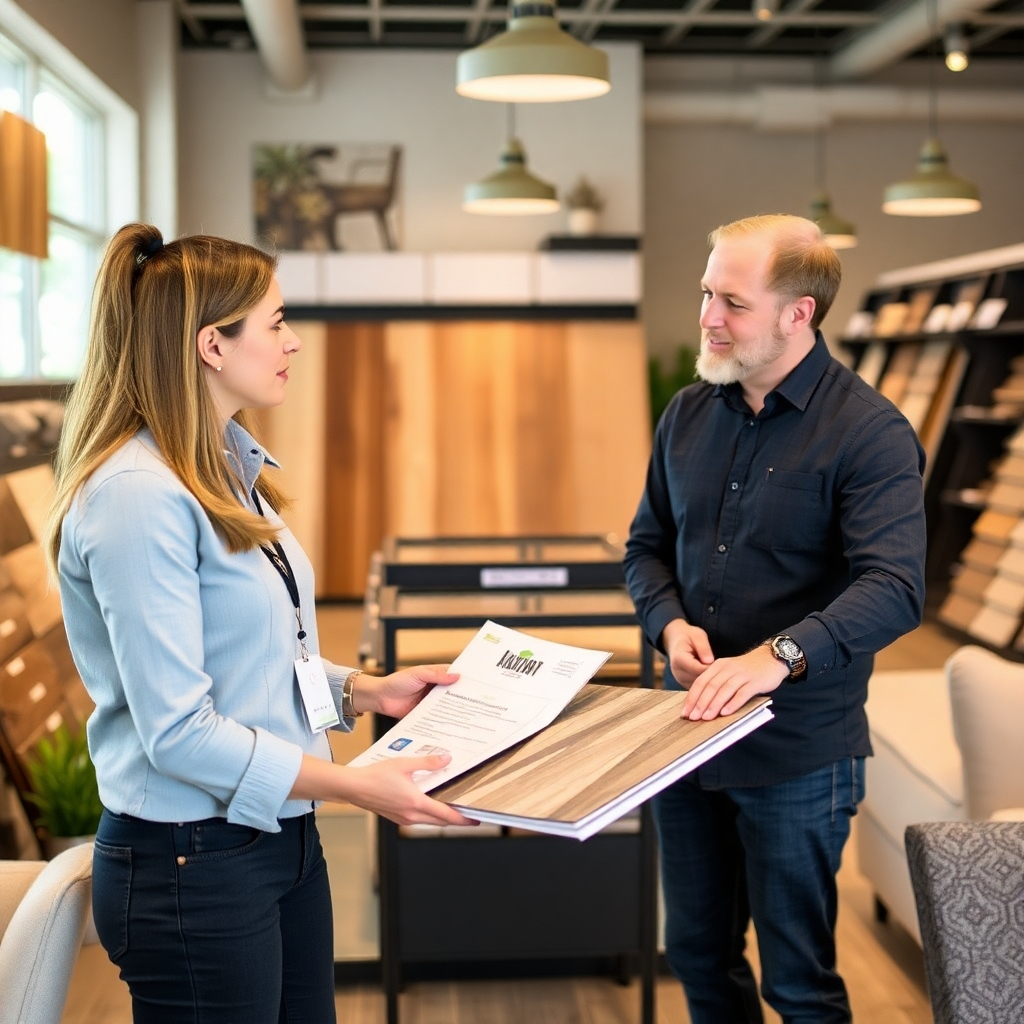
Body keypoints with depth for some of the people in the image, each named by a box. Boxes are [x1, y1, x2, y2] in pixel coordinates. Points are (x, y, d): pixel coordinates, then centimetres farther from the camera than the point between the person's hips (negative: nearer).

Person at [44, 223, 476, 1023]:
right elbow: (179, 732, -23)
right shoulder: (137, 498, -21)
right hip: (194, 866, -9)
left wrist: (367, 690, 6)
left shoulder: (233, 468, 8)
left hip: (283, 838, 9)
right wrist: (358, 786, -22)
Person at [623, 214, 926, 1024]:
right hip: (688, 729, 6)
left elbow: (894, 588, -25)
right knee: (698, 956, 20)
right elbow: (648, 545, 13)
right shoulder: (689, 414, 5)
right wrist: (671, 622, -8)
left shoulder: (869, 431, -14)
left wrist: (775, 656, -39)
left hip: (798, 752, -6)